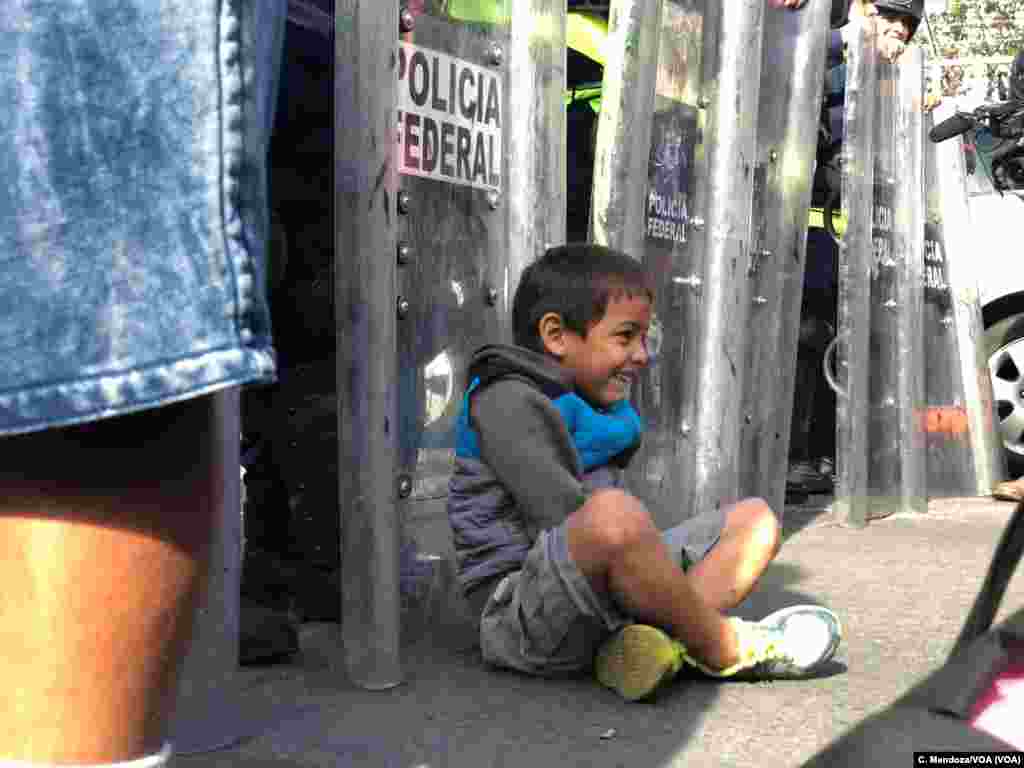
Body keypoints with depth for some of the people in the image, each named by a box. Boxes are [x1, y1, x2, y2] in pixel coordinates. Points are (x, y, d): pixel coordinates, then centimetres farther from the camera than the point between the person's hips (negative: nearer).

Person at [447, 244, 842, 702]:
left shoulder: (595, 408, 21)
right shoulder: (507, 401, -9)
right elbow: (561, 515, -20)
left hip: (604, 603, 9)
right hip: (526, 606, -9)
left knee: (754, 517, 6)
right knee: (614, 514, -39)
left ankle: (662, 639, -22)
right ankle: (722, 648, -16)